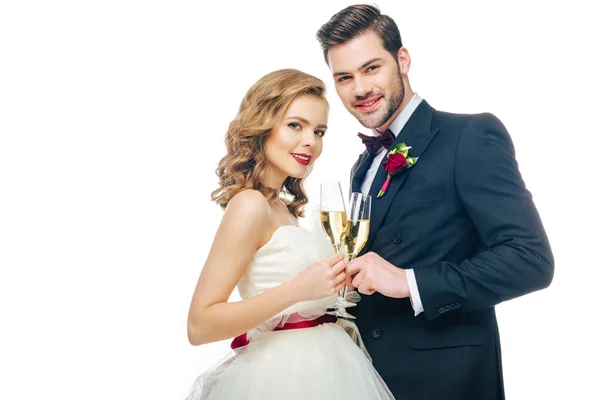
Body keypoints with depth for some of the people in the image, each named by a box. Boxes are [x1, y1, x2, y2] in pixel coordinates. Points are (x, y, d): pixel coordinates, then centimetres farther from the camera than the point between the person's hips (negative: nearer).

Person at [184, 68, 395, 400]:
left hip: (319, 369, 9)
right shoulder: (250, 204, -16)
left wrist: (339, 279, 5)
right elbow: (199, 326, -20)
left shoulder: (284, 207, 7)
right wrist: (297, 289, -26)